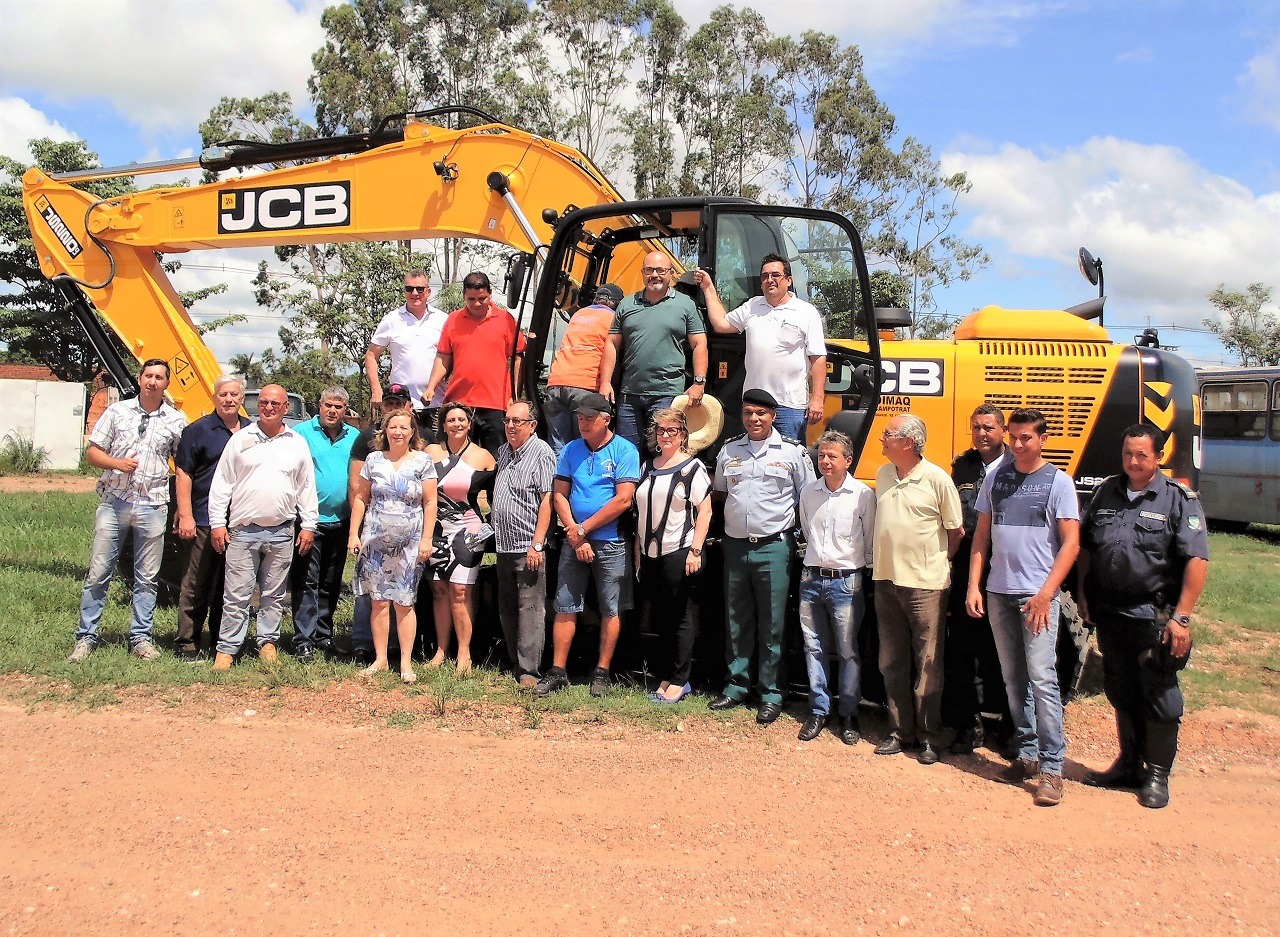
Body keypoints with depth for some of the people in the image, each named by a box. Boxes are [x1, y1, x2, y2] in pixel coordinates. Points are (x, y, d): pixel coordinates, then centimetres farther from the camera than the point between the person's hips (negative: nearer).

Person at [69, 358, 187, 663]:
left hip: (153, 506, 0)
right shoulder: (117, 412, 6)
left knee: (147, 578, 6)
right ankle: (86, 638, 12)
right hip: (114, 502, 0)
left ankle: (141, 638, 15)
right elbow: (93, 452, 7)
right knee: (98, 573, 2)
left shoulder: (176, 421, 6)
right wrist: (117, 463, -14)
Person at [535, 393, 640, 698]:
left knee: (611, 610, 3)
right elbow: (559, 494, 6)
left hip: (611, 543, -4)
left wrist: (583, 528, -11)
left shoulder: (624, 450, -5)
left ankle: (602, 673, 13)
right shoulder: (571, 450, 8)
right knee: (565, 607, 4)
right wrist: (575, 536, -7)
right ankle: (558, 672, 10)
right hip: (574, 541, 4)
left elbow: (623, 500, -13)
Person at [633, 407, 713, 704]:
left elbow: (705, 510, -10)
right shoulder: (649, 467, 13)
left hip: (678, 553, -6)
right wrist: (638, 551, 13)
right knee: (660, 617, 11)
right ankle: (668, 676, 22)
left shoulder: (692, 467, -5)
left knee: (679, 616, 1)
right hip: (650, 553, 6)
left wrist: (695, 550, -17)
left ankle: (680, 681, 10)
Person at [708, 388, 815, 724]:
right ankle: (736, 685, 22)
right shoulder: (729, 451, 10)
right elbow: (719, 492, 22)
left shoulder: (793, 452, -1)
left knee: (772, 625, 1)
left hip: (773, 547, -4)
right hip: (735, 545, 4)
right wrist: (730, 521, 11)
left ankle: (771, 694, 10)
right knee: (736, 621, 11)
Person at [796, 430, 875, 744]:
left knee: (848, 652, 2)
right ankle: (818, 710, 20)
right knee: (814, 648, 9)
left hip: (846, 581, -4)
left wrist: (863, 568, 6)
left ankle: (849, 715, 13)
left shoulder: (863, 495, -7)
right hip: (812, 579, 4)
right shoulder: (808, 492, 6)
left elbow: (871, 541, 1)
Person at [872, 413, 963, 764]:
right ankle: (901, 731, 21)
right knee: (892, 662, 10)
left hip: (925, 584, -6)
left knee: (927, 664, 3)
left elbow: (956, 531, -2)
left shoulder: (937, 479, -10)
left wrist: (936, 564, 5)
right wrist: (886, 564, 13)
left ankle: (929, 736, 13)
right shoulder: (883, 475, 9)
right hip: (886, 581, 6)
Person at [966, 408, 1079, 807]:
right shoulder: (996, 477, 10)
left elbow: (1071, 544, -5)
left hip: (1037, 595, -4)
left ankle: (1051, 767, -3)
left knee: (1042, 678, -9)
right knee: (1013, 679, 10)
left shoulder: (1058, 482, -1)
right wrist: (974, 585, 4)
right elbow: (981, 536, 13)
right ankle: (1027, 754, 21)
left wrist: (1045, 594, -14)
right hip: (998, 594, 5)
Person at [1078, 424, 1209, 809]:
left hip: (1154, 616, -5)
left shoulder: (1179, 499, -6)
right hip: (1110, 614, 5)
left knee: (1159, 695, 4)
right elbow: (1085, 547, 16)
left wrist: (1181, 617, -17)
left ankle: (1157, 776, 17)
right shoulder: (1106, 493, 9)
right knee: (1121, 692, 15)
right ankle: (1129, 765, 30)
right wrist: (1083, 595, 8)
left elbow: (1197, 561, -12)